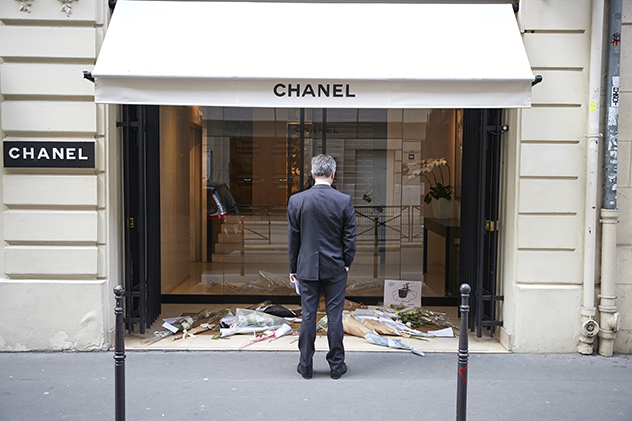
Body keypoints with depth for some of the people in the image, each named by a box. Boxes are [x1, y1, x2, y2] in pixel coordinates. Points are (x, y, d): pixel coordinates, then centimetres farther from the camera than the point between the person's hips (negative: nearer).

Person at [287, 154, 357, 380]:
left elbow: (293, 237, 0)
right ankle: (336, 365, 18)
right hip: (335, 268, 0)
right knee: (334, 316, 8)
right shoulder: (345, 201, -8)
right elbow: (350, 237, -4)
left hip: (307, 268, 1)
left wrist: (293, 267, 9)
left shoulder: (296, 200, -6)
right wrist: (346, 263, 10)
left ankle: (305, 365, 18)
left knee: (308, 316, 9)